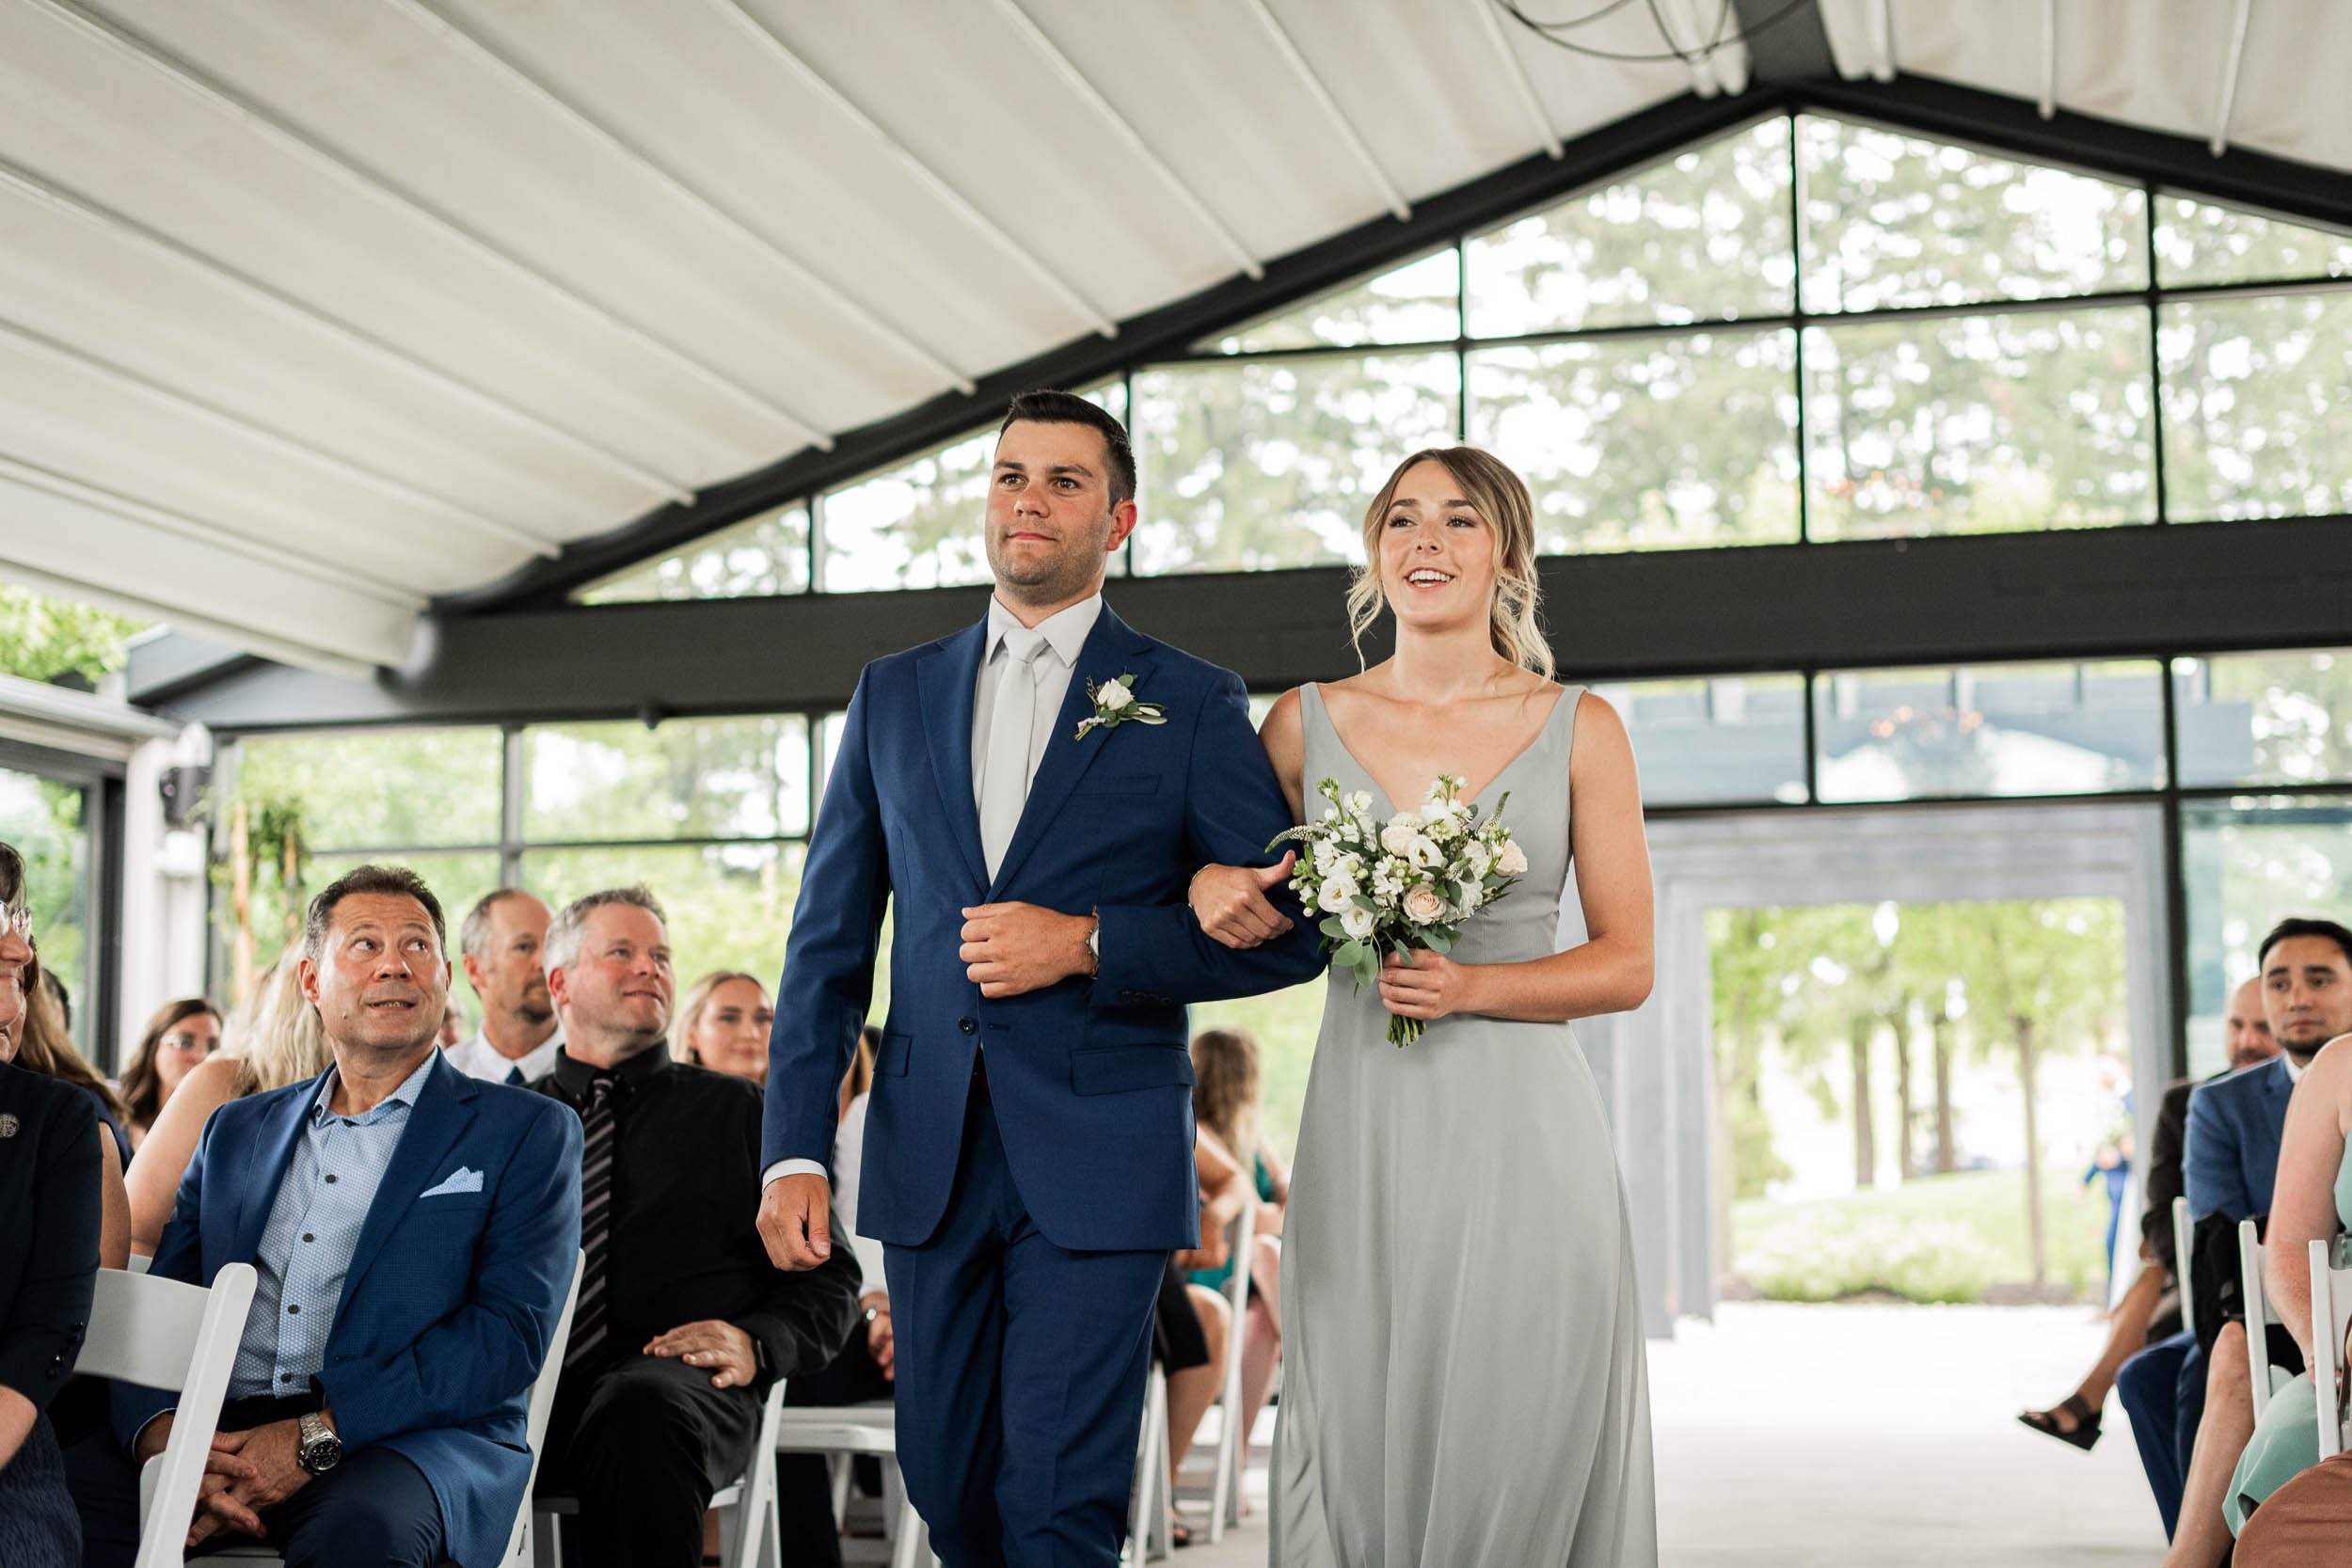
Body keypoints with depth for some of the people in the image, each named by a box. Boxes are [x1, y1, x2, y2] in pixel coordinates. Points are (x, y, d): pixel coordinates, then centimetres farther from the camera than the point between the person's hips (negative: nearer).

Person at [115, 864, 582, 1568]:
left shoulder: (529, 1132, 9)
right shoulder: (236, 1131, 23)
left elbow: (511, 1329, -4)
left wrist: (319, 1436, -15)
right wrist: (162, 1433, -11)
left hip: (416, 1439, -3)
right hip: (218, 1435, 3)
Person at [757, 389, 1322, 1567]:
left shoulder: (1190, 703, 4)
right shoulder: (895, 695, 14)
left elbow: (1288, 929, 0)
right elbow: (828, 941, 11)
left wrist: (1089, 943, -12)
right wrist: (795, 1150, 1)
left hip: (1099, 1166, -3)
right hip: (929, 1158, 4)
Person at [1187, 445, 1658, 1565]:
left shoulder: (1579, 729, 4)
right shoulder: (1306, 723, 8)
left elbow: (1627, 964, 4)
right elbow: (1236, 871, 21)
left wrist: (1473, 988, -11)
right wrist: (1209, 883, -2)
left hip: (1521, 1134, -1)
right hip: (1362, 1140, 1)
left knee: (1518, 1457, -2)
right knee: (1359, 1450, 0)